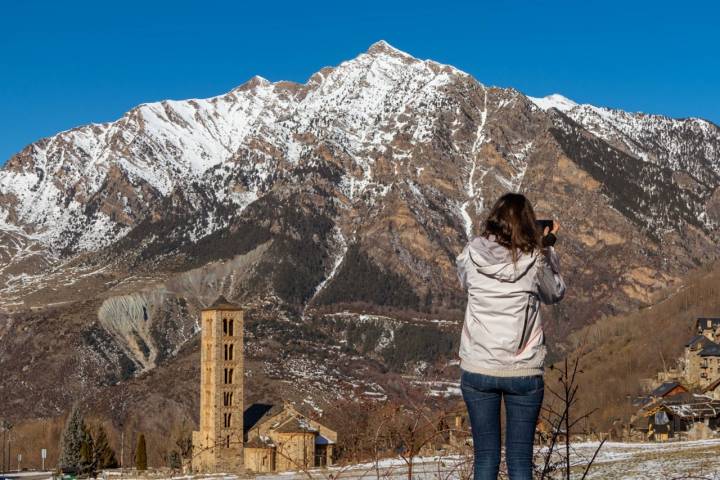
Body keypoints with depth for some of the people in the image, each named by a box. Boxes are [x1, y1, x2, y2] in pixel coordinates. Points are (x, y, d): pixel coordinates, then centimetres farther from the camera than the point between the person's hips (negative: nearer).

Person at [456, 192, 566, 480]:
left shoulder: (472, 254, -6)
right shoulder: (534, 259, -9)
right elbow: (555, 294, 10)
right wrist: (548, 247, 12)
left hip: (477, 370, 1)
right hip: (524, 371, -1)